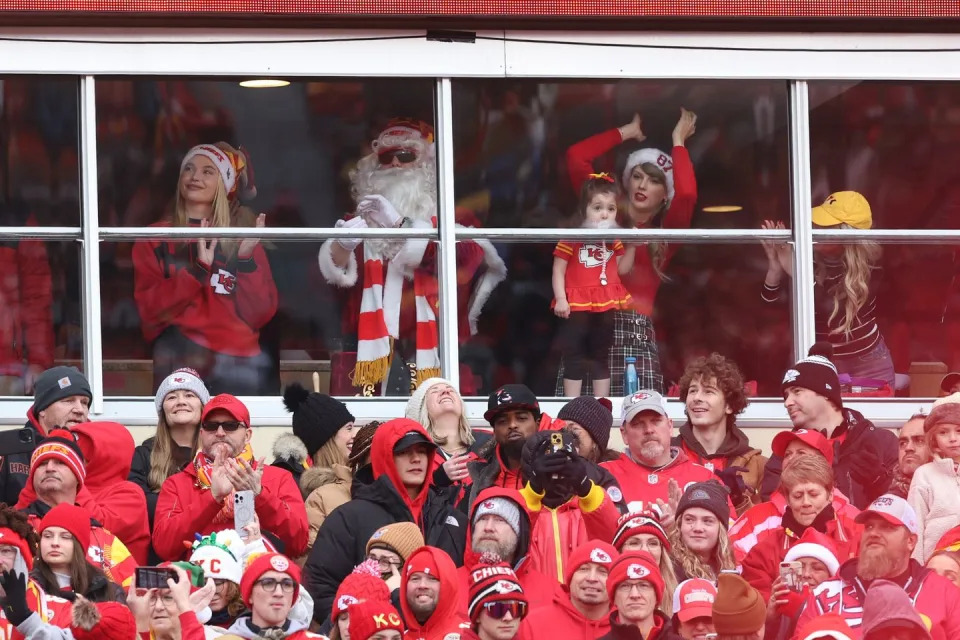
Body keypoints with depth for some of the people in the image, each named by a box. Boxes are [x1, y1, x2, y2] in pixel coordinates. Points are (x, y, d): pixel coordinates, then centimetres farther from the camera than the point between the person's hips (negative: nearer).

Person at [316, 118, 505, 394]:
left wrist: (401, 225, -25)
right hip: (379, 352, 2)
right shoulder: (363, 218, 18)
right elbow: (334, 270, 3)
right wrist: (342, 247, -23)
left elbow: (468, 256, -11)